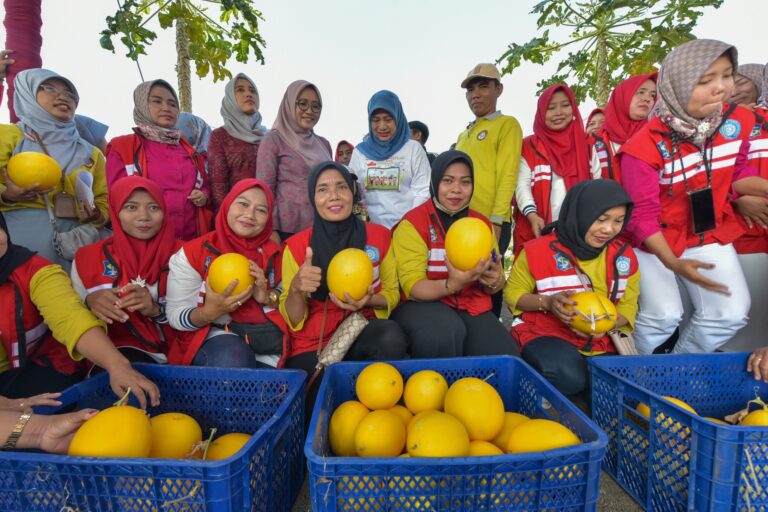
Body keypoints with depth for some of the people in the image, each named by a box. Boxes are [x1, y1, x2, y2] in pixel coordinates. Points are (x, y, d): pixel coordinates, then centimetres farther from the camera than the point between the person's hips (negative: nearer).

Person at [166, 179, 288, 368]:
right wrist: (208, 312, -25)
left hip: (267, 337, 2)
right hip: (213, 336, -1)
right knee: (233, 358, -33)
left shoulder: (274, 253, 6)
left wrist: (267, 296, -14)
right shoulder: (192, 253, -2)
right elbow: (175, 316, -4)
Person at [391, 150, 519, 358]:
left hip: (472, 306, 4)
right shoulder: (413, 223, -9)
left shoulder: (483, 223, 7)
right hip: (423, 304, -4)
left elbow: (498, 280, 7)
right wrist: (452, 284, -34)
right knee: (446, 331, -35)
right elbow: (412, 287, -16)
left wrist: (493, 282, -18)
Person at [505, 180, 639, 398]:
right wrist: (547, 302, -23)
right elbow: (513, 294, -3)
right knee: (568, 377, -34)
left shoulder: (625, 256, 1)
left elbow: (628, 305, 8)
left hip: (600, 341, 5)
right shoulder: (539, 250, -13)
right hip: (544, 333, -5)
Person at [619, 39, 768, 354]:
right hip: (654, 242, -5)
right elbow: (641, 215, -23)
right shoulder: (645, 146, -26)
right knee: (664, 315, -14)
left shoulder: (738, 121, -8)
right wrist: (673, 263, -33)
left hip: (711, 236, 6)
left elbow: (736, 172, 9)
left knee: (731, 314, 0)